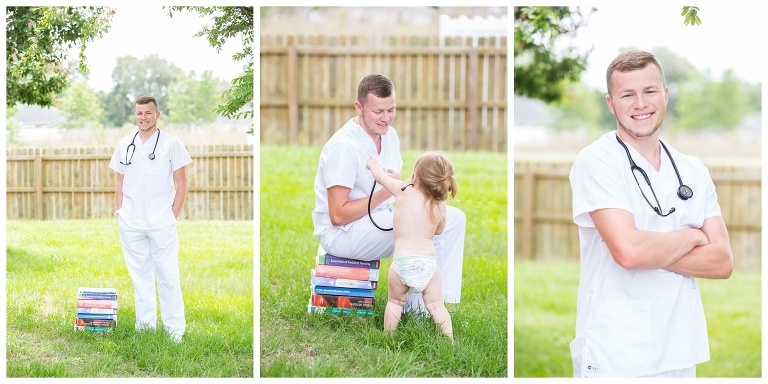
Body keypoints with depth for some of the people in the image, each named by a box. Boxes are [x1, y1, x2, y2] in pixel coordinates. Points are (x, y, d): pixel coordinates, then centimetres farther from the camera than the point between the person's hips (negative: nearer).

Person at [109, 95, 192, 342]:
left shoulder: (171, 143, -1)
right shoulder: (124, 145, 10)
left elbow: (181, 183, -1)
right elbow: (120, 184, 15)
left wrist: (173, 216, -5)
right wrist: (120, 213, 7)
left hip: (161, 224, -4)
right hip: (130, 224, 4)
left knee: (168, 276, -4)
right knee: (140, 276, 10)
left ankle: (175, 329, 2)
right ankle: (145, 325, 18)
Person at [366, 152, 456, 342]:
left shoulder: (404, 191, 1)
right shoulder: (440, 207, 7)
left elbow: (380, 176, 17)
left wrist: (373, 164, 37)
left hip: (402, 261, -1)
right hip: (428, 261, 1)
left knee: (395, 302, 18)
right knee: (436, 306, 8)